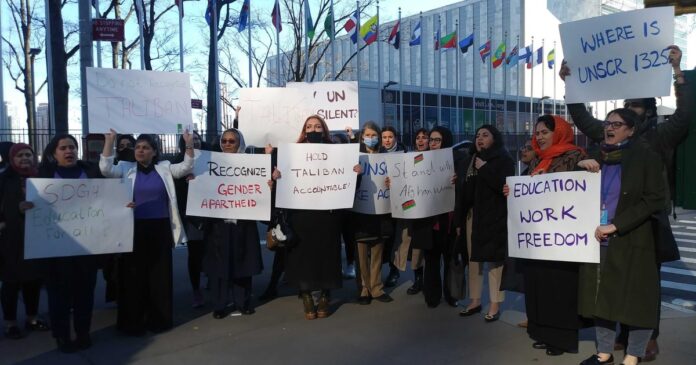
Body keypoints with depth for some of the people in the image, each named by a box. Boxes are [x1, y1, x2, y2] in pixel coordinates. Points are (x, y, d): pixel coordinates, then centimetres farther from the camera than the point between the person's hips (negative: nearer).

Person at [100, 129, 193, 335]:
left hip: (160, 229, 1)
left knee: (159, 274, 8)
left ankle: (159, 319, 20)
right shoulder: (126, 169, 6)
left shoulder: (164, 168, 8)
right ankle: (132, 322, 14)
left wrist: (189, 145, -14)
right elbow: (106, 169, -8)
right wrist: (109, 141, -15)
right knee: (134, 274, 4)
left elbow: (186, 168, -1)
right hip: (135, 229, -1)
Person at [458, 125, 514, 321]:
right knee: (474, 258, 8)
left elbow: (505, 185, -16)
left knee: (494, 259, -4)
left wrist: (485, 169, -11)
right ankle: (475, 301, 17)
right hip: (473, 215, 6)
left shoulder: (504, 160, 0)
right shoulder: (473, 160, 17)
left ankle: (495, 305, 3)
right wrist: (462, 212, 3)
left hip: (495, 217, -6)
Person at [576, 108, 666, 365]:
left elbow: (654, 200, -11)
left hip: (630, 242, -4)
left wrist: (615, 226, -17)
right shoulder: (597, 159, 13)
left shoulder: (647, 158, -2)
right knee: (601, 296, 8)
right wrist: (580, 166, -3)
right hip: (598, 240, 5)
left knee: (635, 299, 2)